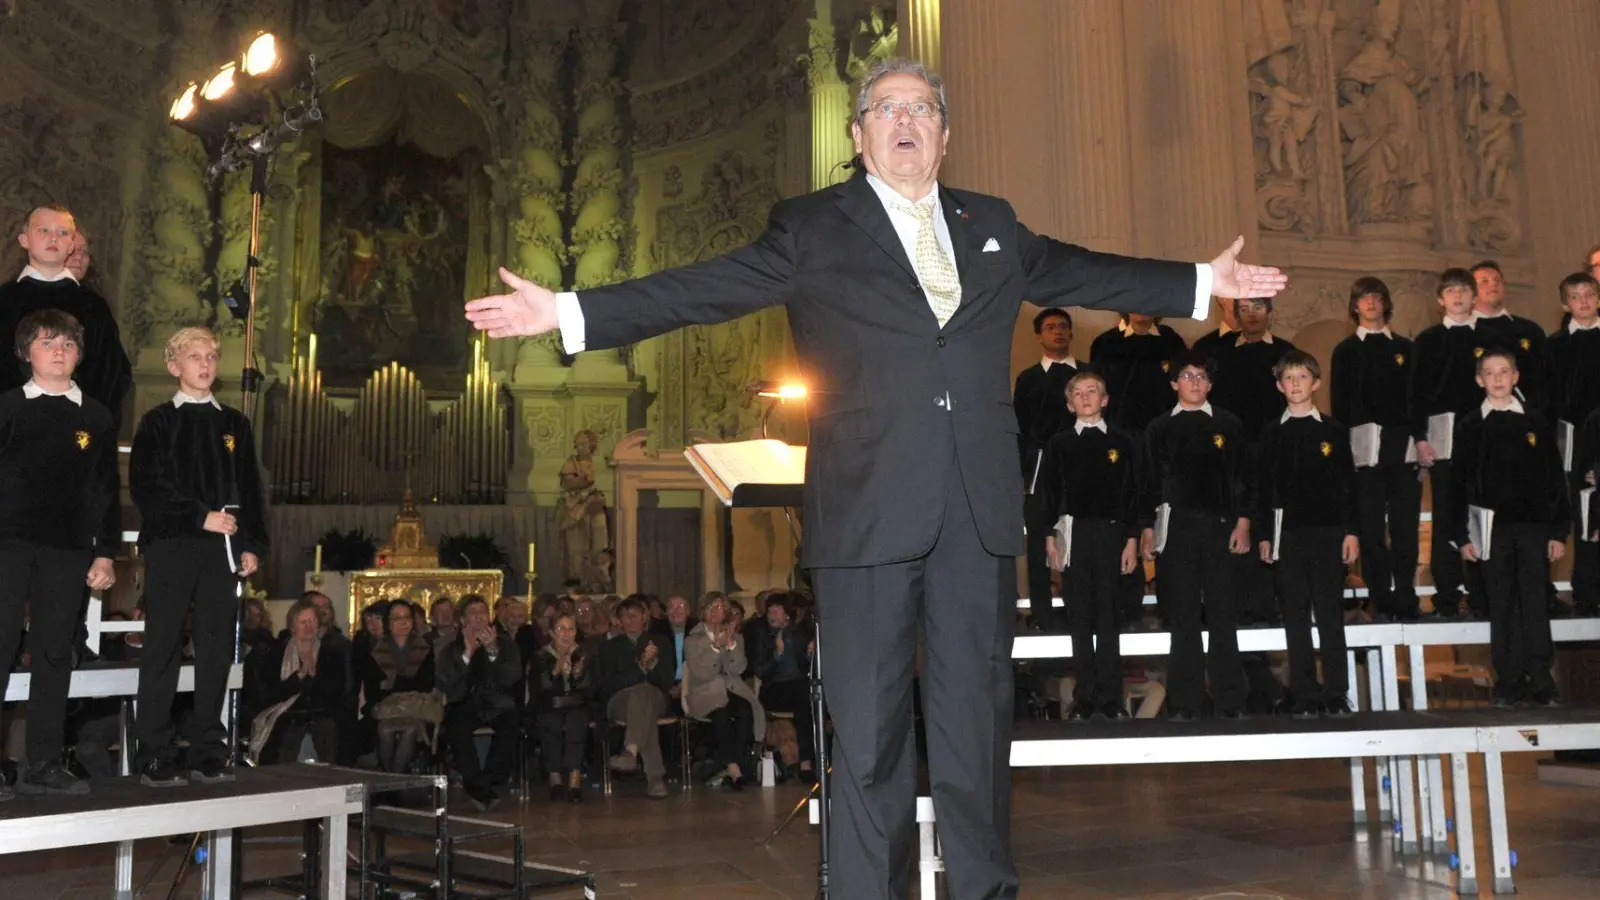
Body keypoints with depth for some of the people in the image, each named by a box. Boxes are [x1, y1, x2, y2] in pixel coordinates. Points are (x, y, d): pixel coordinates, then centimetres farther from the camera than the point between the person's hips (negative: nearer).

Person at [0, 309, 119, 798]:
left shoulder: (95, 417, 10)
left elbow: (106, 490, 12)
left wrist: (106, 553, 7)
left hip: (68, 550, 2)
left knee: (54, 654, 5)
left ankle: (43, 764, 12)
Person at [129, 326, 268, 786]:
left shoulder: (235, 424, 16)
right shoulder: (158, 422, 6)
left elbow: (251, 490, 15)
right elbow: (145, 488, -3)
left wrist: (253, 545, 5)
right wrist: (201, 517, -12)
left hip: (223, 549, 3)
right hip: (171, 546, -3)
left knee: (217, 652, 2)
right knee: (163, 650, -2)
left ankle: (207, 752, 8)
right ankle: (154, 756, 2)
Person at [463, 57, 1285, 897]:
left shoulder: (992, 225, 17)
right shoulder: (810, 228, 4)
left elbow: (1081, 273, 26)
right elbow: (700, 289, -3)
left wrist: (1200, 283, 29)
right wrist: (566, 311, -12)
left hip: (978, 511, 4)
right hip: (868, 508, -3)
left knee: (977, 713, 10)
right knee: (868, 725, 2)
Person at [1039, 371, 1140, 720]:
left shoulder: (1123, 442, 7)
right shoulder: (1059, 443, 8)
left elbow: (1133, 494, 5)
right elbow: (1050, 494, 6)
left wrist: (1132, 540, -2)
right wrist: (1050, 537, -2)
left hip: (1111, 534, 0)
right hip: (1072, 534, 1)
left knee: (1109, 618, 1)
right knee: (1080, 619, 3)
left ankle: (1110, 698, 5)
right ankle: (1085, 698, 7)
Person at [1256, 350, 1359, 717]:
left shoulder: (1334, 430, 6)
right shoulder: (1272, 434, 8)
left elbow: (1347, 483, 5)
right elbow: (1263, 487, 8)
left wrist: (1351, 531, -1)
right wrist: (1263, 535, 3)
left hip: (1328, 531, -1)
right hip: (1287, 532, 1)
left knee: (1330, 611, 0)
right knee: (1296, 614, 2)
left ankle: (1336, 694, 5)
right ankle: (1305, 695, 7)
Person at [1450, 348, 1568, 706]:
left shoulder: (1535, 422, 6)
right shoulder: (1471, 426, 5)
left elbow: (1555, 478, 7)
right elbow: (1459, 483, 5)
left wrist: (1559, 531, 2)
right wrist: (1461, 536, 0)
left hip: (1534, 525, 0)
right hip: (1493, 528, 0)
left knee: (1534, 601, -1)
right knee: (1501, 604, 3)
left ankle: (1540, 680, 4)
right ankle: (1508, 682, 7)